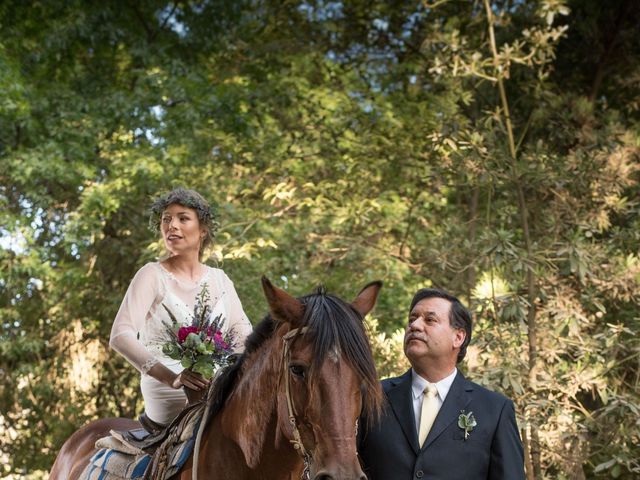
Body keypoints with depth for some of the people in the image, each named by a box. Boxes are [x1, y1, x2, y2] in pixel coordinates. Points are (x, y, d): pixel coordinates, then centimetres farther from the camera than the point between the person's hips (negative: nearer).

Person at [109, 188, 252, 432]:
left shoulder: (220, 279, 15)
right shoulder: (152, 275, -1)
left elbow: (243, 333, 14)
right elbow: (120, 336, -13)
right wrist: (171, 378, -25)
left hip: (218, 390, 8)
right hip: (171, 394, -8)